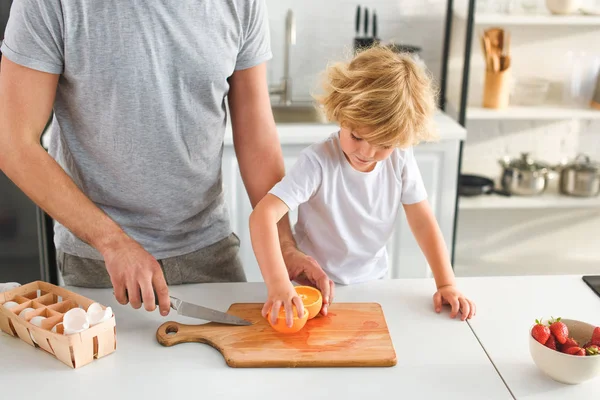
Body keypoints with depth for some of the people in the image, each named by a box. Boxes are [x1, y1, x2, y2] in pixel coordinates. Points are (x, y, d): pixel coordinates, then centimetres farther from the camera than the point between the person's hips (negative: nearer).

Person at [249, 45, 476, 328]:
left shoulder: (400, 159, -10)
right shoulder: (318, 161, -25)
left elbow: (423, 222, -2)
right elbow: (263, 215, -33)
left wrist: (446, 284, -8)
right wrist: (278, 284, -44)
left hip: (372, 281, 4)